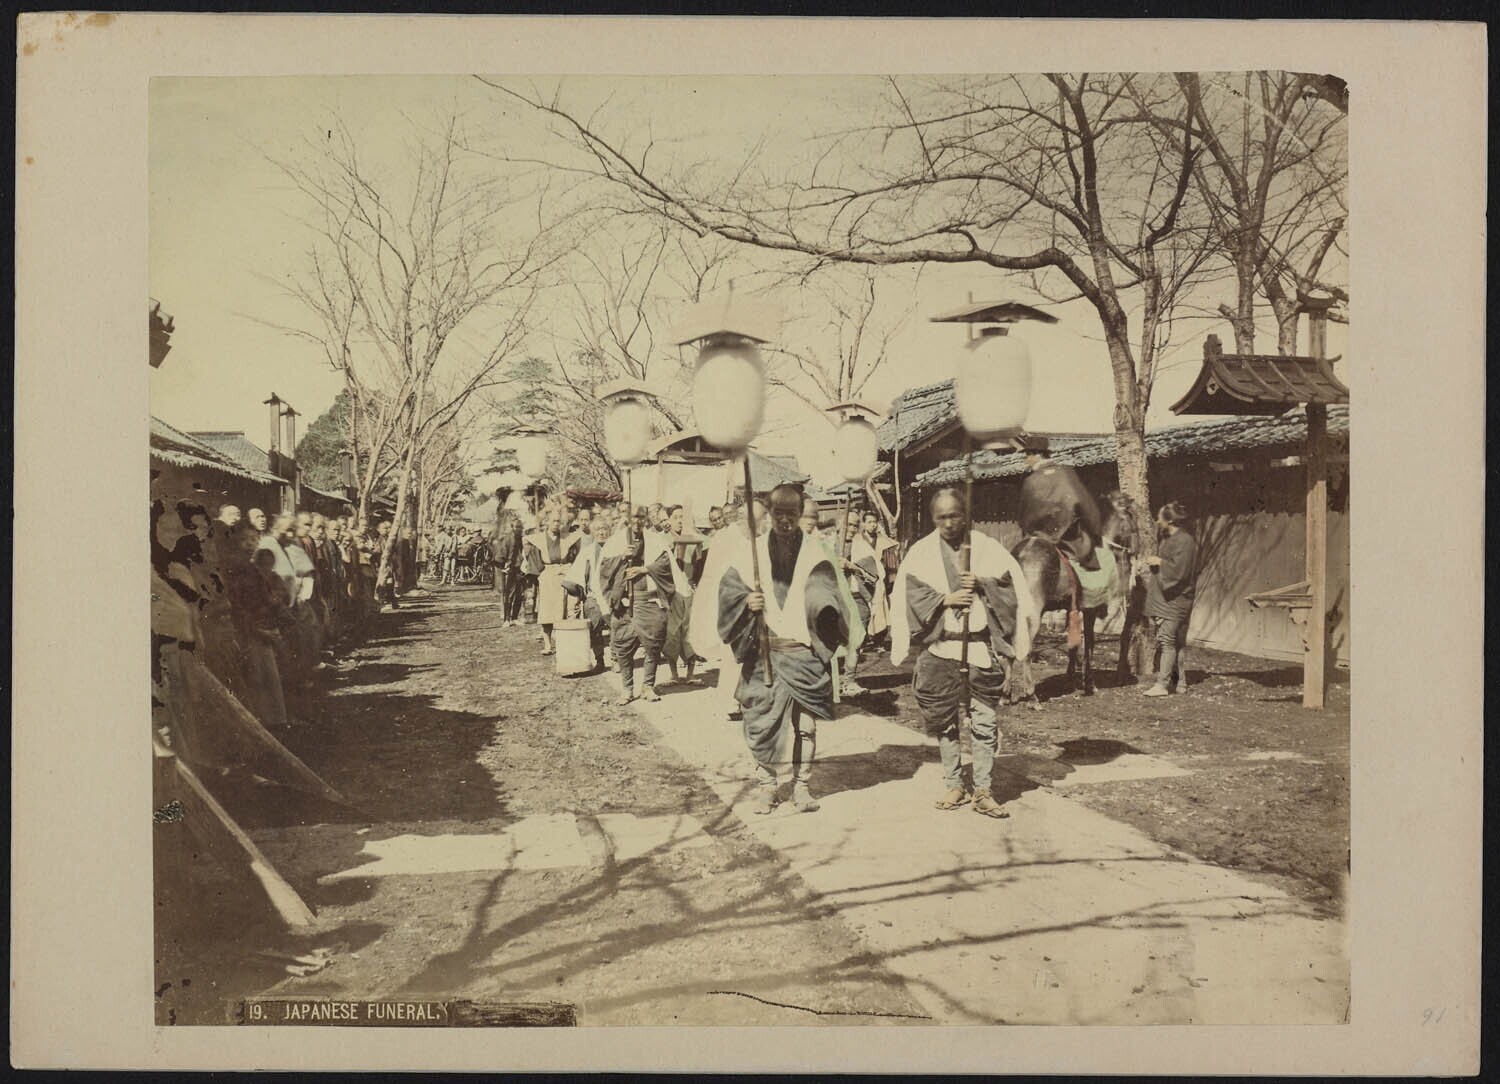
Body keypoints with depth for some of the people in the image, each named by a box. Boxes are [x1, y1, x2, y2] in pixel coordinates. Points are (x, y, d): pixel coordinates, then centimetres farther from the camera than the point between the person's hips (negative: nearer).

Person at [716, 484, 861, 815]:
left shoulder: (815, 557, 4)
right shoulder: (749, 553, 8)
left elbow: (822, 593, -10)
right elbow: (728, 589, 3)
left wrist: (827, 610, -32)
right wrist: (746, 602, -18)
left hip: (804, 654, -1)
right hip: (762, 654, 1)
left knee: (805, 723, 3)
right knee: (762, 721, 2)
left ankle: (802, 785, 17)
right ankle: (766, 786, 17)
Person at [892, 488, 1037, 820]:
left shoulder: (987, 547, 5)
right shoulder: (921, 552, 4)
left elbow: (1013, 585, 3)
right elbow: (908, 595, -3)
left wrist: (983, 585, -13)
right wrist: (944, 599, -15)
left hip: (982, 646, 0)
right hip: (939, 648, 0)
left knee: (984, 720, 0)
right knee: (945, 721, 6)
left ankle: (982, 790, 7)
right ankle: (953, 785, 18)